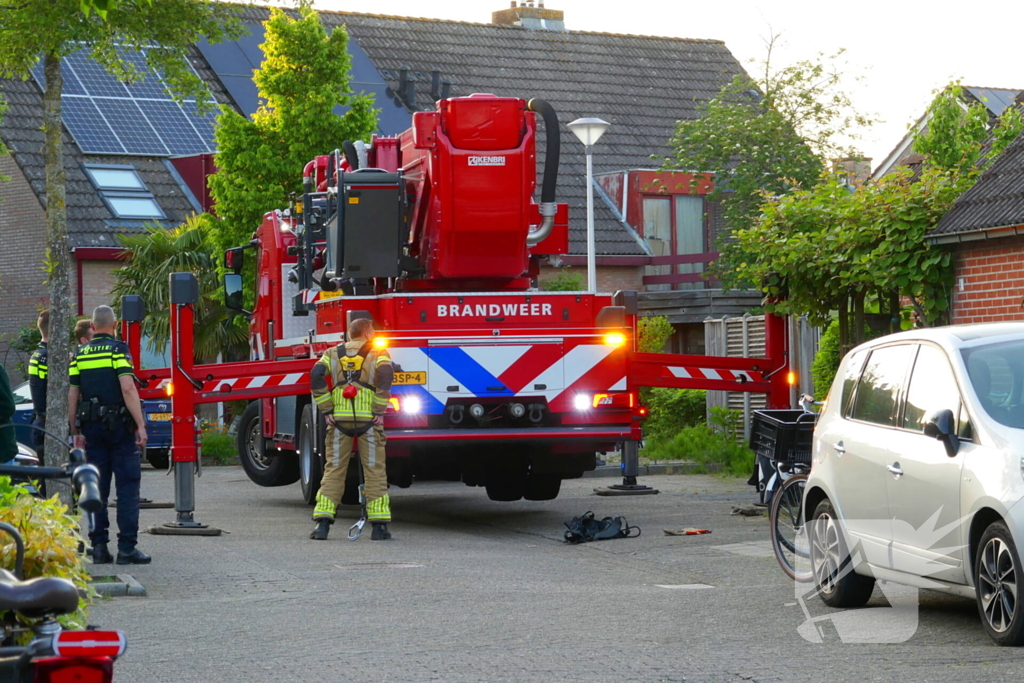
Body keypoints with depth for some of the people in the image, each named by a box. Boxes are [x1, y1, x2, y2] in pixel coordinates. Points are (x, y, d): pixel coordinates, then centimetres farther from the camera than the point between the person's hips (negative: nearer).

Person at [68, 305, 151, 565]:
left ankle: (99, 546, 8)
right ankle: (127, 547, -6)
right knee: (127, 487, -2)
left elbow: (72, 397, 7)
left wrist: (76, 432, 14)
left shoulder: (80, 355, 8)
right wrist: (141, 425, -16)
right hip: (119, 426, -5)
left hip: (92, 427, 5)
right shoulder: (118, 349, -6)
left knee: (97, 488, 9)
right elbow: (127, 388, -17)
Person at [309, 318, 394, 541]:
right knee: (374, 471, 3)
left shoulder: (333, 353, 13)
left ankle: (323, 522, 1)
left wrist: (326, 410, -1)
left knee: (334, 470, 8)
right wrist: (379, 410, -10)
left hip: (339, 419, 2)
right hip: (368, 419, -2)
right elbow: (385, 375, -15)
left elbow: (316, 375, -3)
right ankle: (379, 525, 0)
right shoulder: (378, 353, 5)